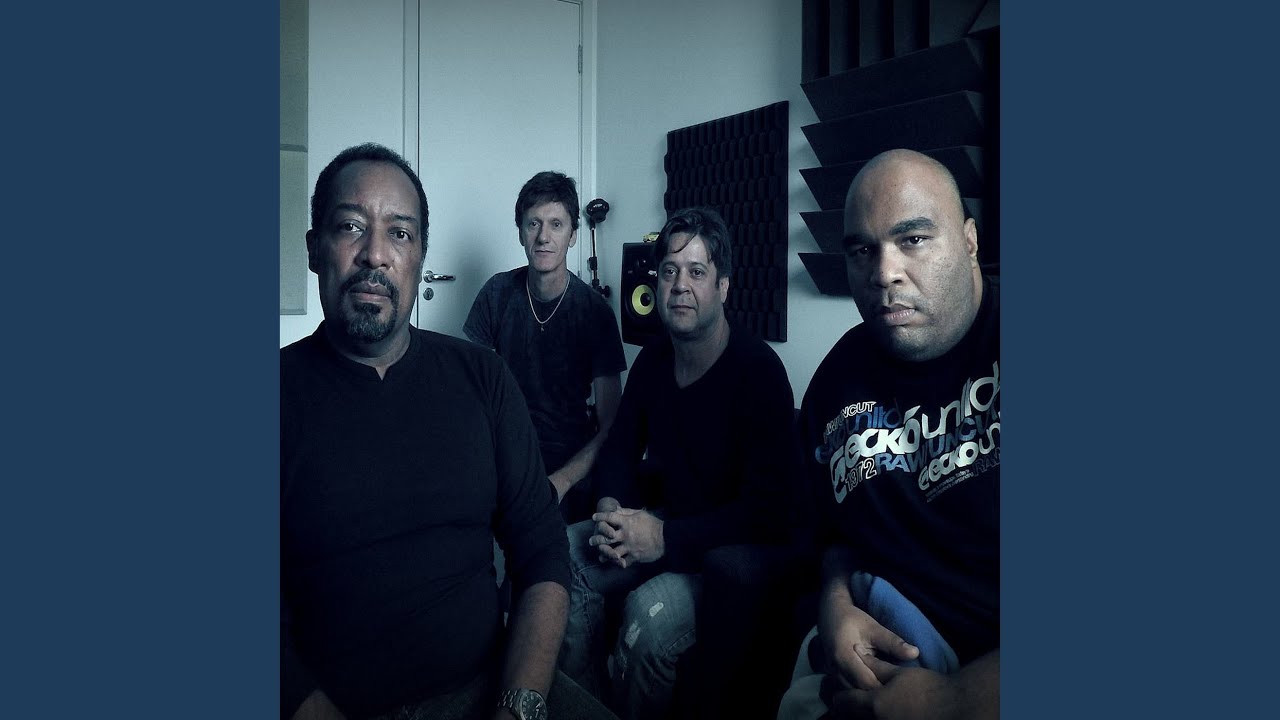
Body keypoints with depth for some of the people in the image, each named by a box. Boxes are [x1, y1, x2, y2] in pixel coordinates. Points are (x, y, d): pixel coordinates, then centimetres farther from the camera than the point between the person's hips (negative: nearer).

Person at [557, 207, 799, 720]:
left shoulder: (757, 369, -17)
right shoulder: (653, 359, 4)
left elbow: (768, 506, -21)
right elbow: (620, 449, 13)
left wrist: (666, 539, -27)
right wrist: (611, 509, -9)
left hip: (729, 548, -6)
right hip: (655, 521, 7)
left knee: (649, 612, -33)